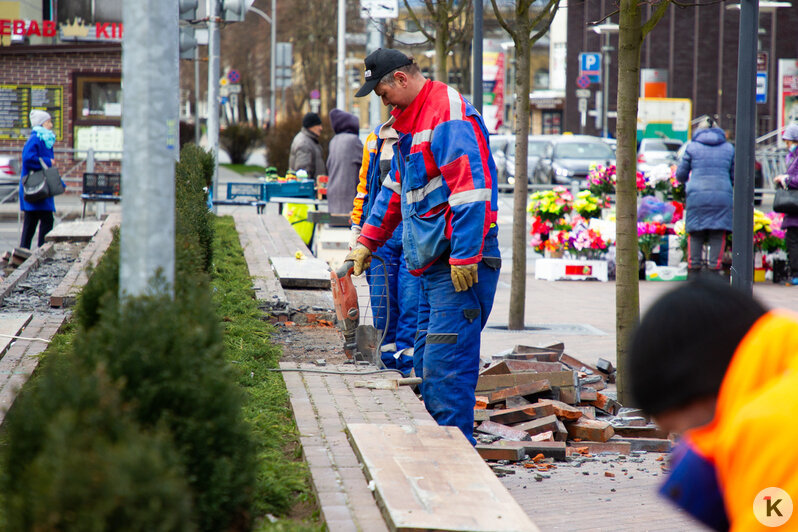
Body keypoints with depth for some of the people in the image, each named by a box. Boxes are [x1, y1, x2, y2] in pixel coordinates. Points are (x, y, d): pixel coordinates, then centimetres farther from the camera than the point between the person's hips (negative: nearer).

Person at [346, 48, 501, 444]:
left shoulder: (450, 117, -14)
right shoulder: (408, 120, 19)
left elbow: (472, 189, -22)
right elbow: (395, 188, 30)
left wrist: (465, 256, -24)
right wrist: (367, 241, 26)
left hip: (461, 266, -10)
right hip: (433, 264, 10)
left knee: (445, 362, -13)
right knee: (427, 360, 12)